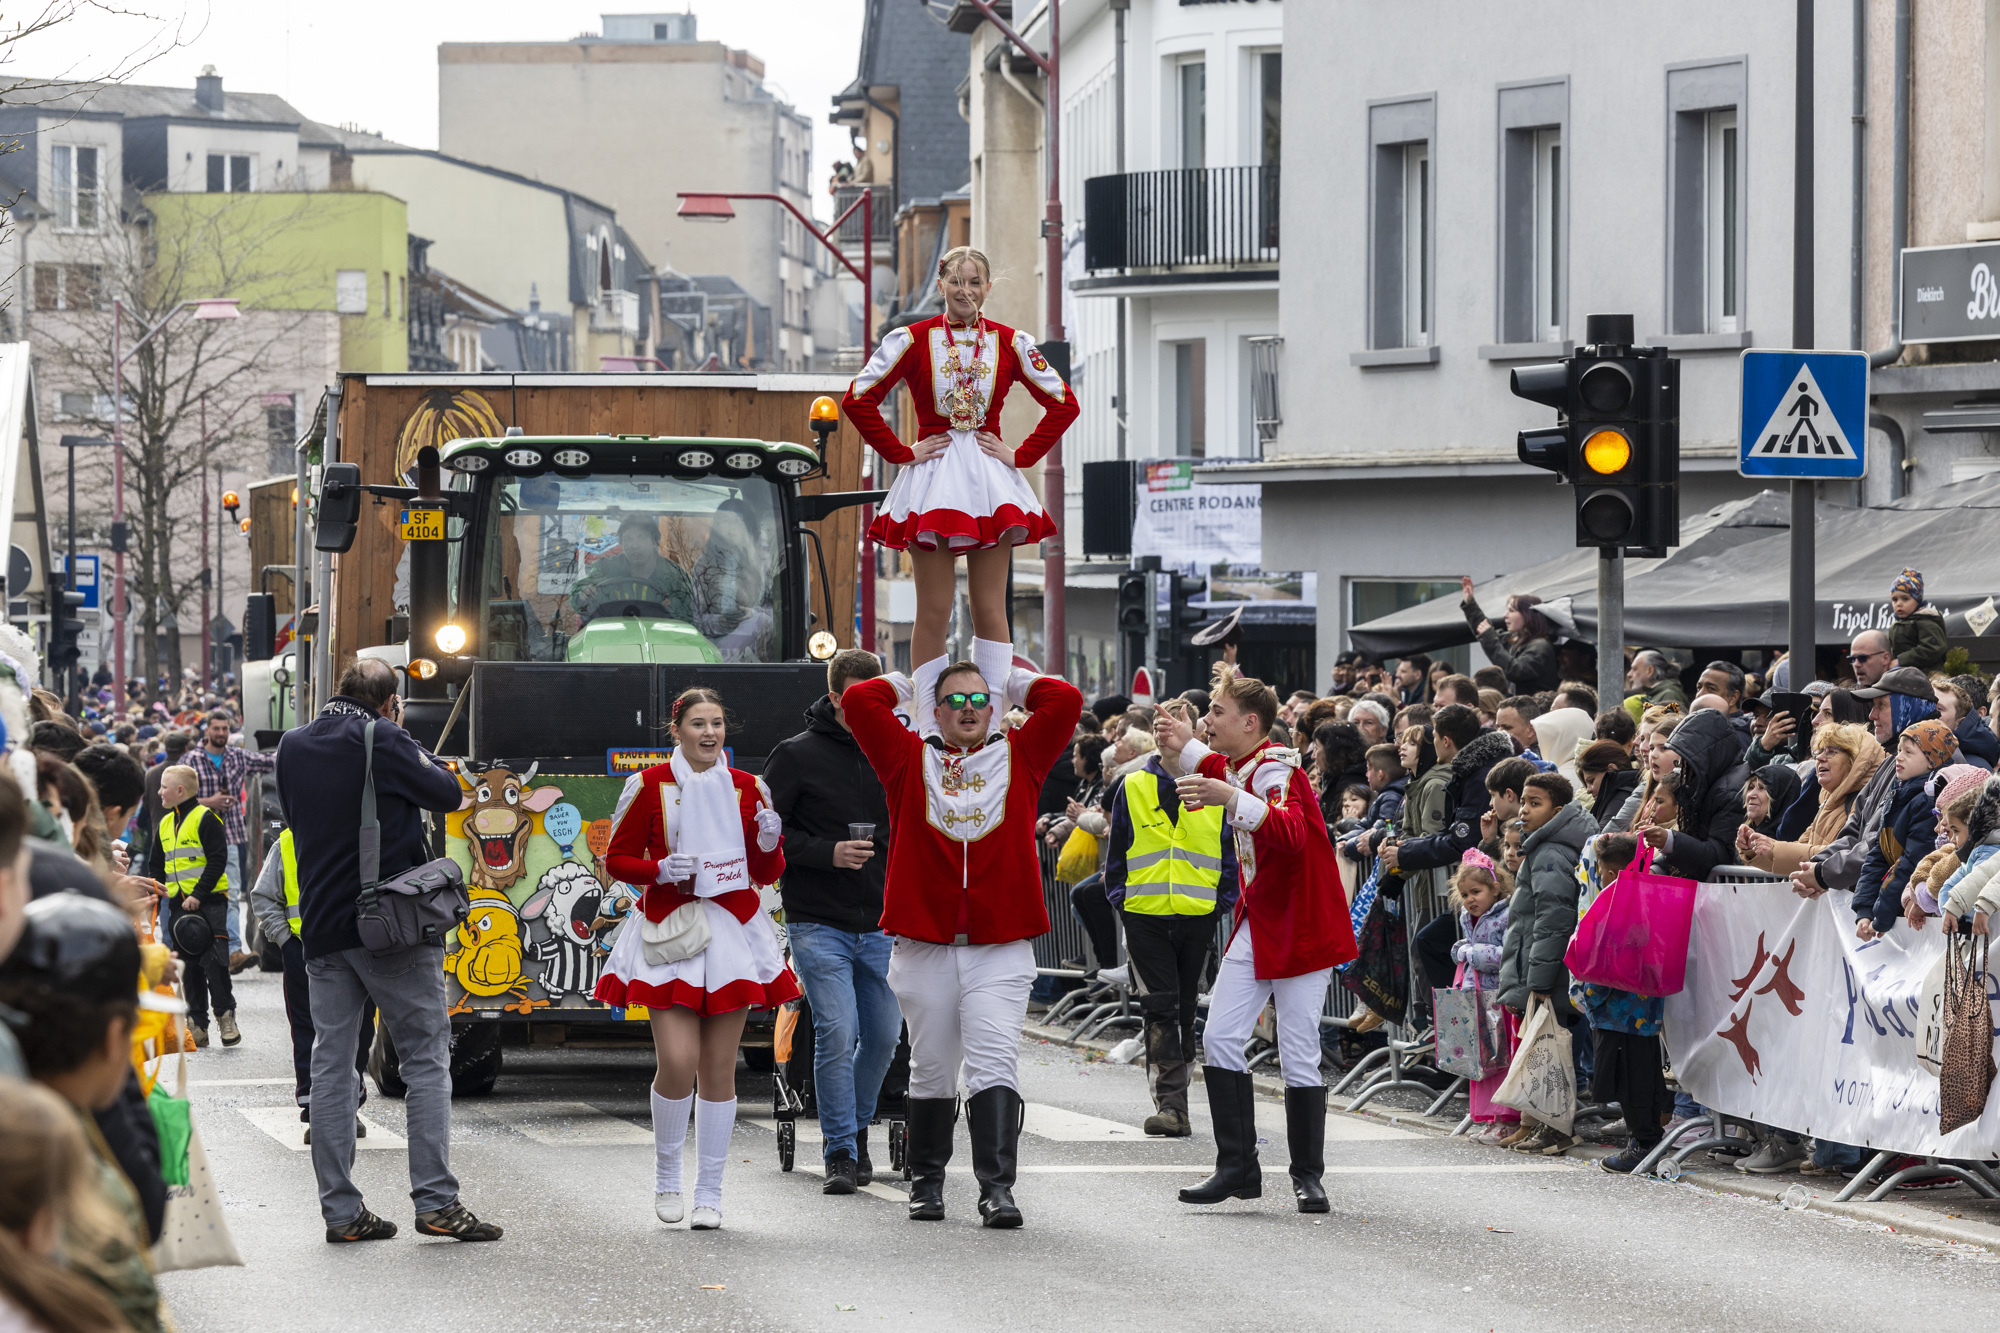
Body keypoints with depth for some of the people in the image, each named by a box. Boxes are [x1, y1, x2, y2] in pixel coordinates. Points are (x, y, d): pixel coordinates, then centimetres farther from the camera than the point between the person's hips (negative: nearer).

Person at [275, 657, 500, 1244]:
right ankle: (435, 1200, -5)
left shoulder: (293, 747, 9)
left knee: (331, 1064, 7)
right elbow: (448, 794, -4)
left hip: (322, 928, 5)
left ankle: (340, 1210, 4)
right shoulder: (384, 741, -10)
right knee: (426, 1060, 1)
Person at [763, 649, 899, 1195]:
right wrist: (828, 853, -16)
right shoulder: (798, 756, -3)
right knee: (837, 1034, -12)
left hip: (880, 926, 4)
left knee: (883, 1036, 7)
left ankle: (855, 1128, 30)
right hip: (818, 925, -4)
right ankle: (841, 1153, -3)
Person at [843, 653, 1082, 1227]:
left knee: (994, 1066, -11)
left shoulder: (1019, 756, 10)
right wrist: (908, 685, 18)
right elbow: (859, 701, 2)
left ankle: (996, 1186, -16)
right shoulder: (911, 760, 8)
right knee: (931, 1069, 10)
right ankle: (926, 1181, 23)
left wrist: (1014, 683, 17)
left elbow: (1065, 701, 3)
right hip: (924, 946, 1)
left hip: (1000, 948, -1)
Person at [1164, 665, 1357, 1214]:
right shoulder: (1238, 766, 7)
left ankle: (1308, 1175, 5)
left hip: (1302, 927, -8)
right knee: (1220, 1038, -2)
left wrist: (1230, 798, -54)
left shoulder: (1275, 770, -20)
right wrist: (1188, 746, 31)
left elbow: (1291, 833, -43)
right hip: (1257, 922, 8)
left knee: (1298, 1055, -6)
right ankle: (1237, 1167, 2)